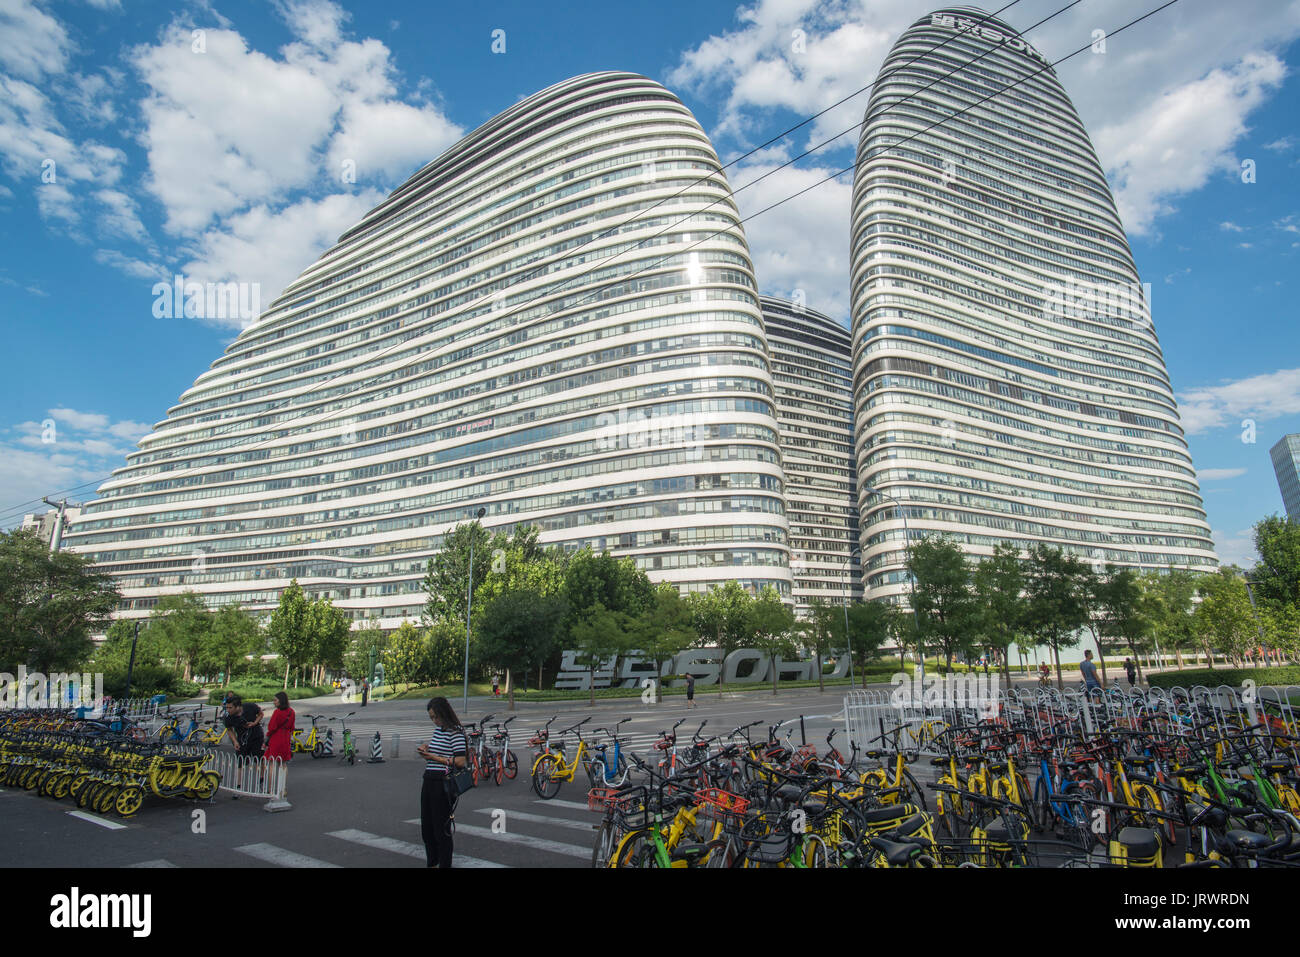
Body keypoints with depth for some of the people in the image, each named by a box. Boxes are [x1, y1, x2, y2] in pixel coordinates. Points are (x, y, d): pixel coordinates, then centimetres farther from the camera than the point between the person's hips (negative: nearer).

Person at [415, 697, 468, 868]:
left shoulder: (455, 732, -15)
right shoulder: (438, 730, 12)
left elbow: (460, 761, -20)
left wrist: (435, 757, -19)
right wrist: (426, 748, 8)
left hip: (443, 783, -9)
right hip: (429, 781, 9)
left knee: (441, 828, 1)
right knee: (426, 826, 16)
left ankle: (444, 864, 14)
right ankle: (431, 862, 31)